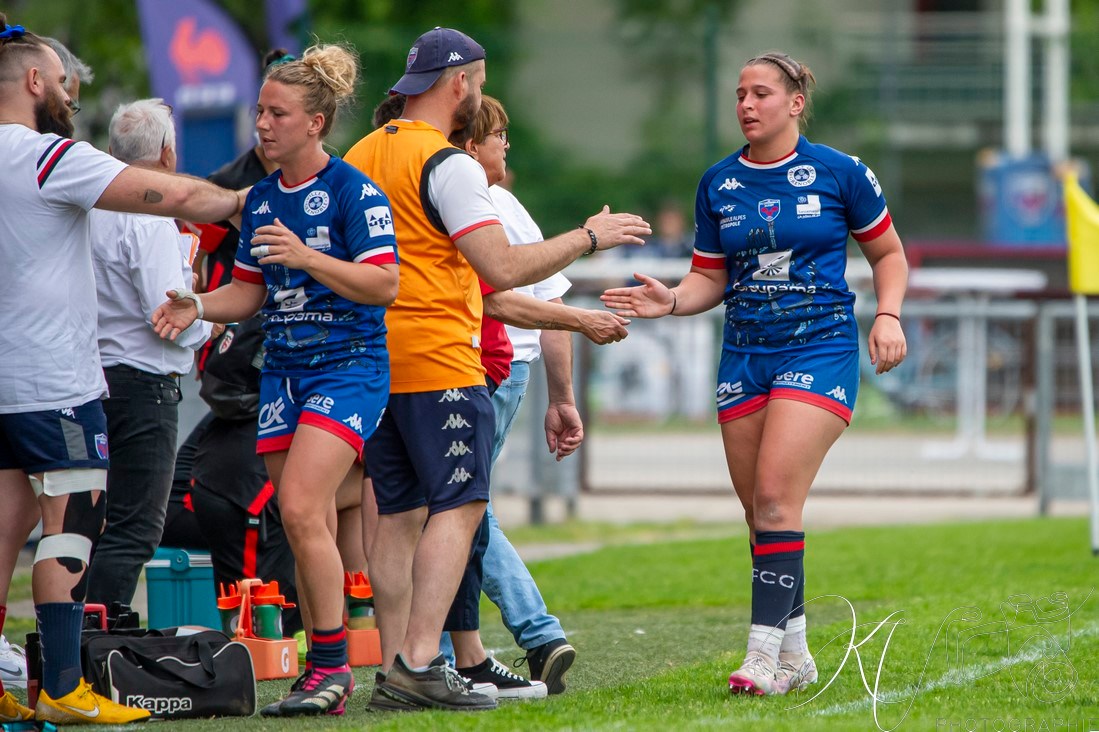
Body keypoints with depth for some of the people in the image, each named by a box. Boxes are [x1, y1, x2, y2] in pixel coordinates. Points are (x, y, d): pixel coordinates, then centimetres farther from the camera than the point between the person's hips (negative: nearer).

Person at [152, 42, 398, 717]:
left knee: (300, 507, -20)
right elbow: (251, 292, 20)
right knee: (310, 530, 7)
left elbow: (384, 283, -16)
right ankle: (327, 673, 12)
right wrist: (197, 307, 1)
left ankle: (332, 666, -14)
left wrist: (307, 257, -26)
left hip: (348, 365, -7)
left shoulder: (354, 191, -9)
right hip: (282, 371, 7)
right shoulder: (261, 198, 13)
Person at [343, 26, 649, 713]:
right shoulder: (447, 165, -13)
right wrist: (589, 237, -6)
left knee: (400, 514, 10)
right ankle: (421, 661, -17)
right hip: (439, 364, -8)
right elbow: (505, 268, -17)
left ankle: (393, 668, 7)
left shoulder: (360, 157, 13)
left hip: (373, 363, 8)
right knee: (458, 507, -7)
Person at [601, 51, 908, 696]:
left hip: (819, 350, -5)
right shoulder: (718, 184, 8)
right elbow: (711, 278, 13)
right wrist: (672, 301, -7)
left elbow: (889, 254, 9)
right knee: (760, 511, 4)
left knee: (775, 497, -18)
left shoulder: (841, 174, -2)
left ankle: (766, 652, -19)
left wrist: (889, 316, -7)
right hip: (744, 356, 5)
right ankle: (795, 654, 15)